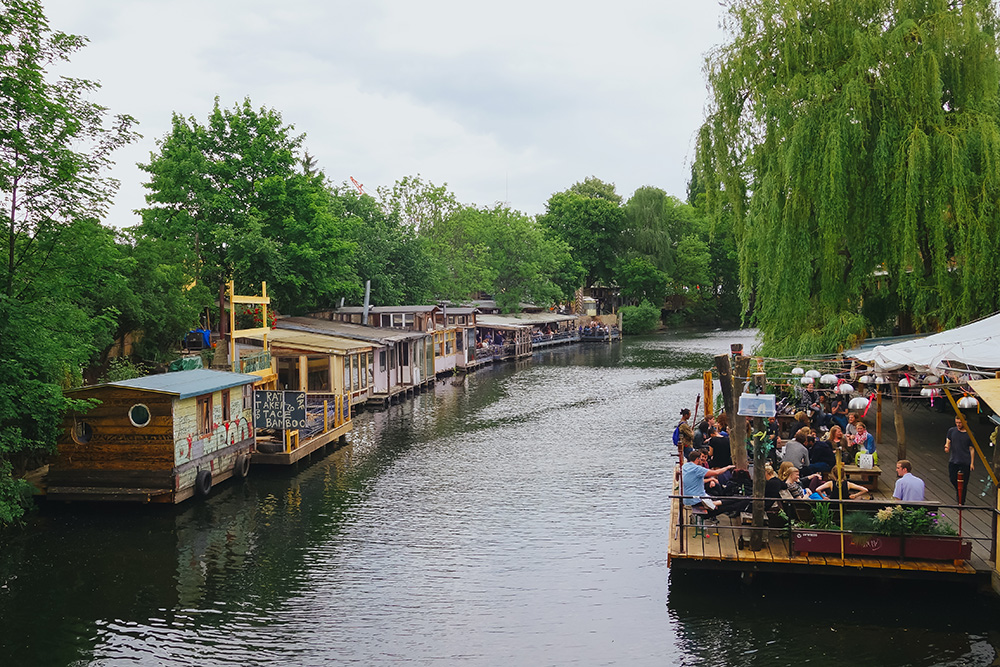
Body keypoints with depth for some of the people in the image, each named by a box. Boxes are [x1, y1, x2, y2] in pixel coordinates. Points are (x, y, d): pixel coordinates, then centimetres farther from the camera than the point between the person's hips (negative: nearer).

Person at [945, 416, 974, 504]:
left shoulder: (969, 434, -2)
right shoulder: (951, 431, 3)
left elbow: (971, 449, 3)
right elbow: (948, 441, 11)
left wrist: (972, 463, 0)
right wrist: (946, 447, -13)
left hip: (965, 462, -2)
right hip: (953, 460, 2)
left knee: (963, 483, 1)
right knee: (952, 479, 1)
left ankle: (961, 503, 14)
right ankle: (958, 489, 36)